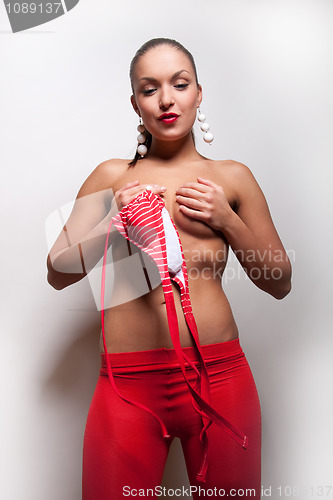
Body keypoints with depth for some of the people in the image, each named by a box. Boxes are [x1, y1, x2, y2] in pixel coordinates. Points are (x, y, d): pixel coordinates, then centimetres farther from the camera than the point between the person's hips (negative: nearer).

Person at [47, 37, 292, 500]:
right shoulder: (112, 176, 7)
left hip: (220, 375, 1)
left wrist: (227, 221, -5)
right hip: (129, 382, 0)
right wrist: (113, 224, -9)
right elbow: (58, 273, 7)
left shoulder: (231, 178, 7)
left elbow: (279, 283, 10)